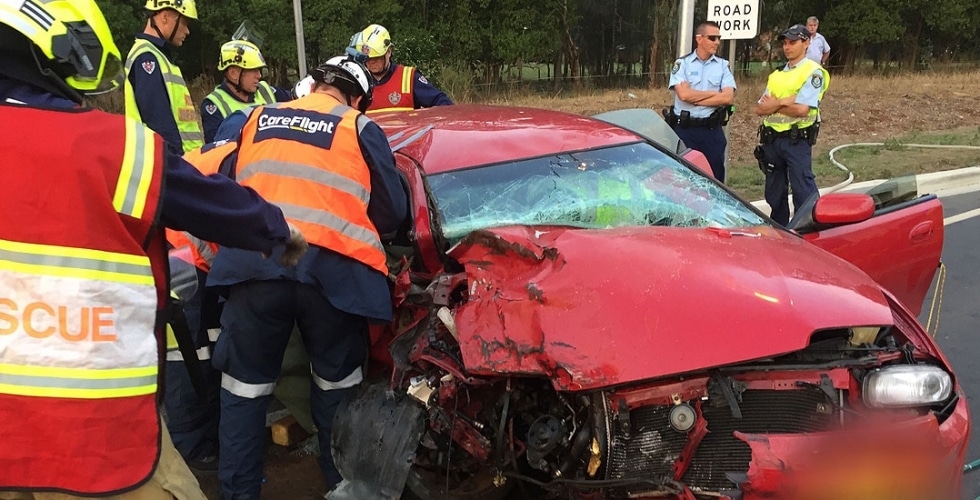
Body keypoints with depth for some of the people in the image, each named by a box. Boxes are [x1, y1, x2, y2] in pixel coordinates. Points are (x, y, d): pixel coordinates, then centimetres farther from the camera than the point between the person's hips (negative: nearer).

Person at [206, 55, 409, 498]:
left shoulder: (258, 119, 21)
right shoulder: (360, 129, 11)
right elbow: (393, 211, 8)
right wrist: (366, 238, 27)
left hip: (252, 263, 2)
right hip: (330, 266, -2)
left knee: (244, 386, 14)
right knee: (336, 385, 16)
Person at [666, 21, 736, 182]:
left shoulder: (723, 66, 7)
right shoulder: (682, 64, 1)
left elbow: (728, 97, -7)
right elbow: (683, 95, -14)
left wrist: (693, 97, -10)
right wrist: (715, 93, -6)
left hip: (712, 131, 2)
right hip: (684, 129, -2)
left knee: (715, 178, 7)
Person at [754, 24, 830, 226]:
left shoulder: (813, 72, -5)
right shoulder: (777, 74, 16)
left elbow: (801, 109, -17)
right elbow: (760, 109, 7)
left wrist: (773, 104, -5)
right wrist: (783, 102, -10)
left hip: (796, 139, -7)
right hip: (772, 138, 7)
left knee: (804, 193, -7)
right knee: (774, 192, 14)